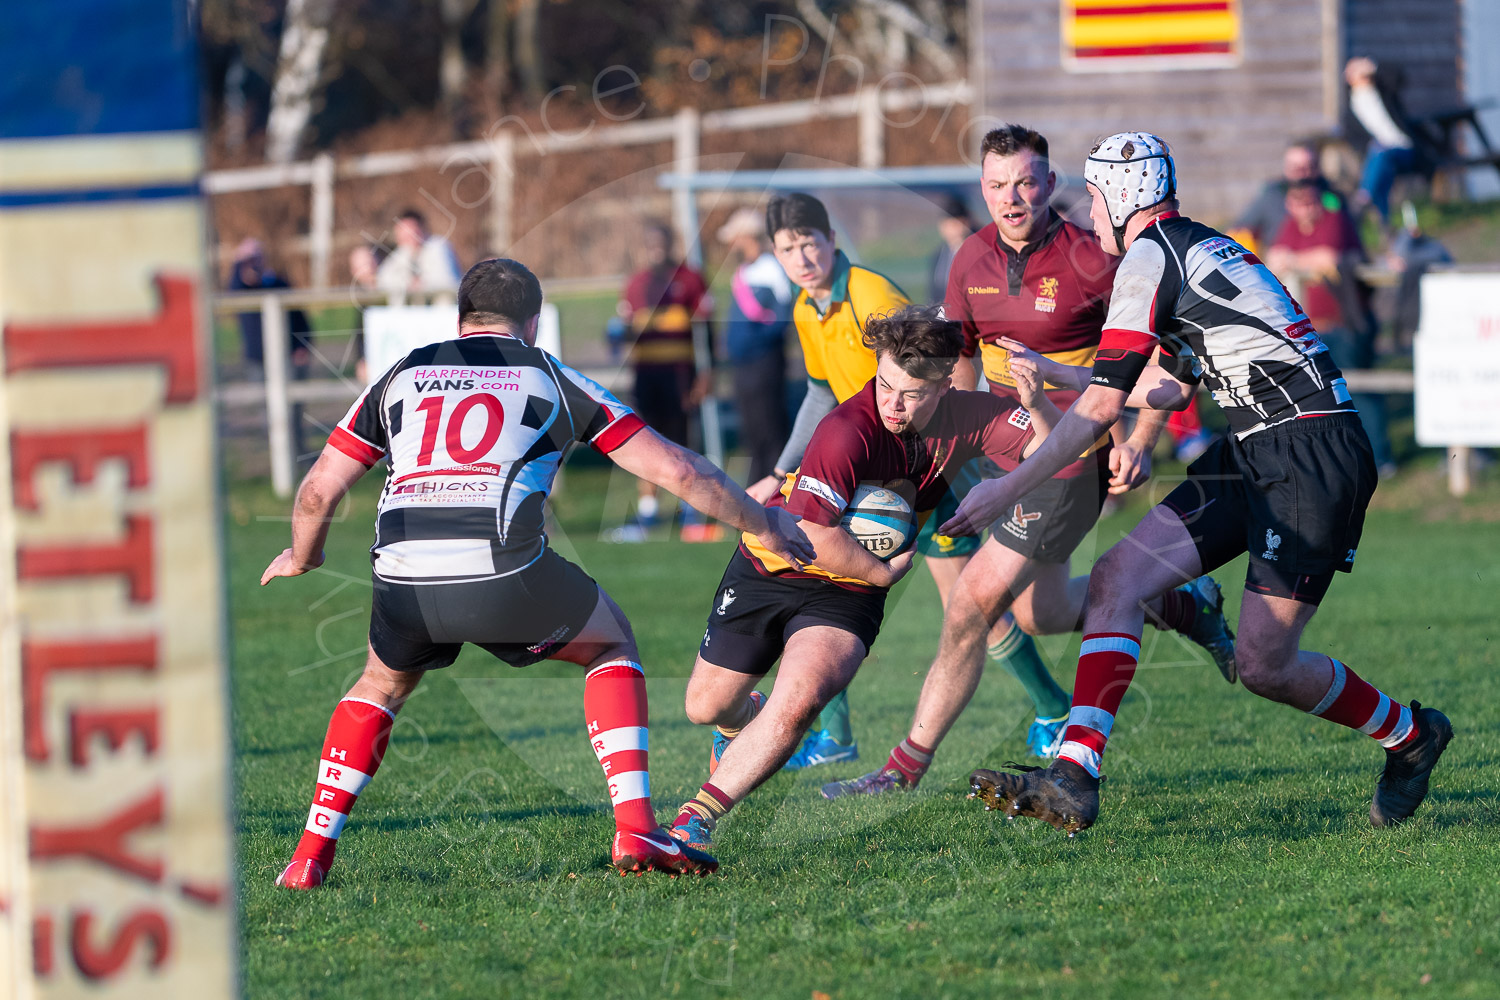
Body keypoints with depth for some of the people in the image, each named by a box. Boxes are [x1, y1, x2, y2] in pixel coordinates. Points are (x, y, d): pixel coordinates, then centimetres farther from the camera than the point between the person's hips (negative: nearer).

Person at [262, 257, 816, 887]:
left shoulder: (403, 376, 24)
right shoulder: (549, 376, 19)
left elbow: (319, 491, 21)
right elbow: (675, 468, 18)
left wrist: (300, 559, 42)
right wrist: (762, 525, 31)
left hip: (405, 581, 2)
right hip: (506, 575, -2)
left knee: (382, 686, 34)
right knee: (612, 643, 26)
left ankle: (311, 857, 23)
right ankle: (635, 831, 11)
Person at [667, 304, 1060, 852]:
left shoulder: (962, 419, -12)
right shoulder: (847, 432, -31)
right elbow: (811, 534, -32)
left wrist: (1036, 403, -31)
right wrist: (884, 572, -19)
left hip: (847, 596, 2)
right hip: (771, 569, -2)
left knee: (798, 702, -26)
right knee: (707, 706, 12)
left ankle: (697, 817, -16)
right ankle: (744, 721, 52)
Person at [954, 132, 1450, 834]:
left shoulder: (1150, 258, -10)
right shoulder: (1201, 247, 20)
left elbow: (1102, 407, -12)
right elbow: (1167, 390, 27)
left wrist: (1007, 490, -7)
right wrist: (1055, 373, 37)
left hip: (1310, 456, -10)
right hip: (1256, 456, 10)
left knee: (1264, 665, -7)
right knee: (1117, 578, -4)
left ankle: (1410, 736, 20)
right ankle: (1073, 780, -14)